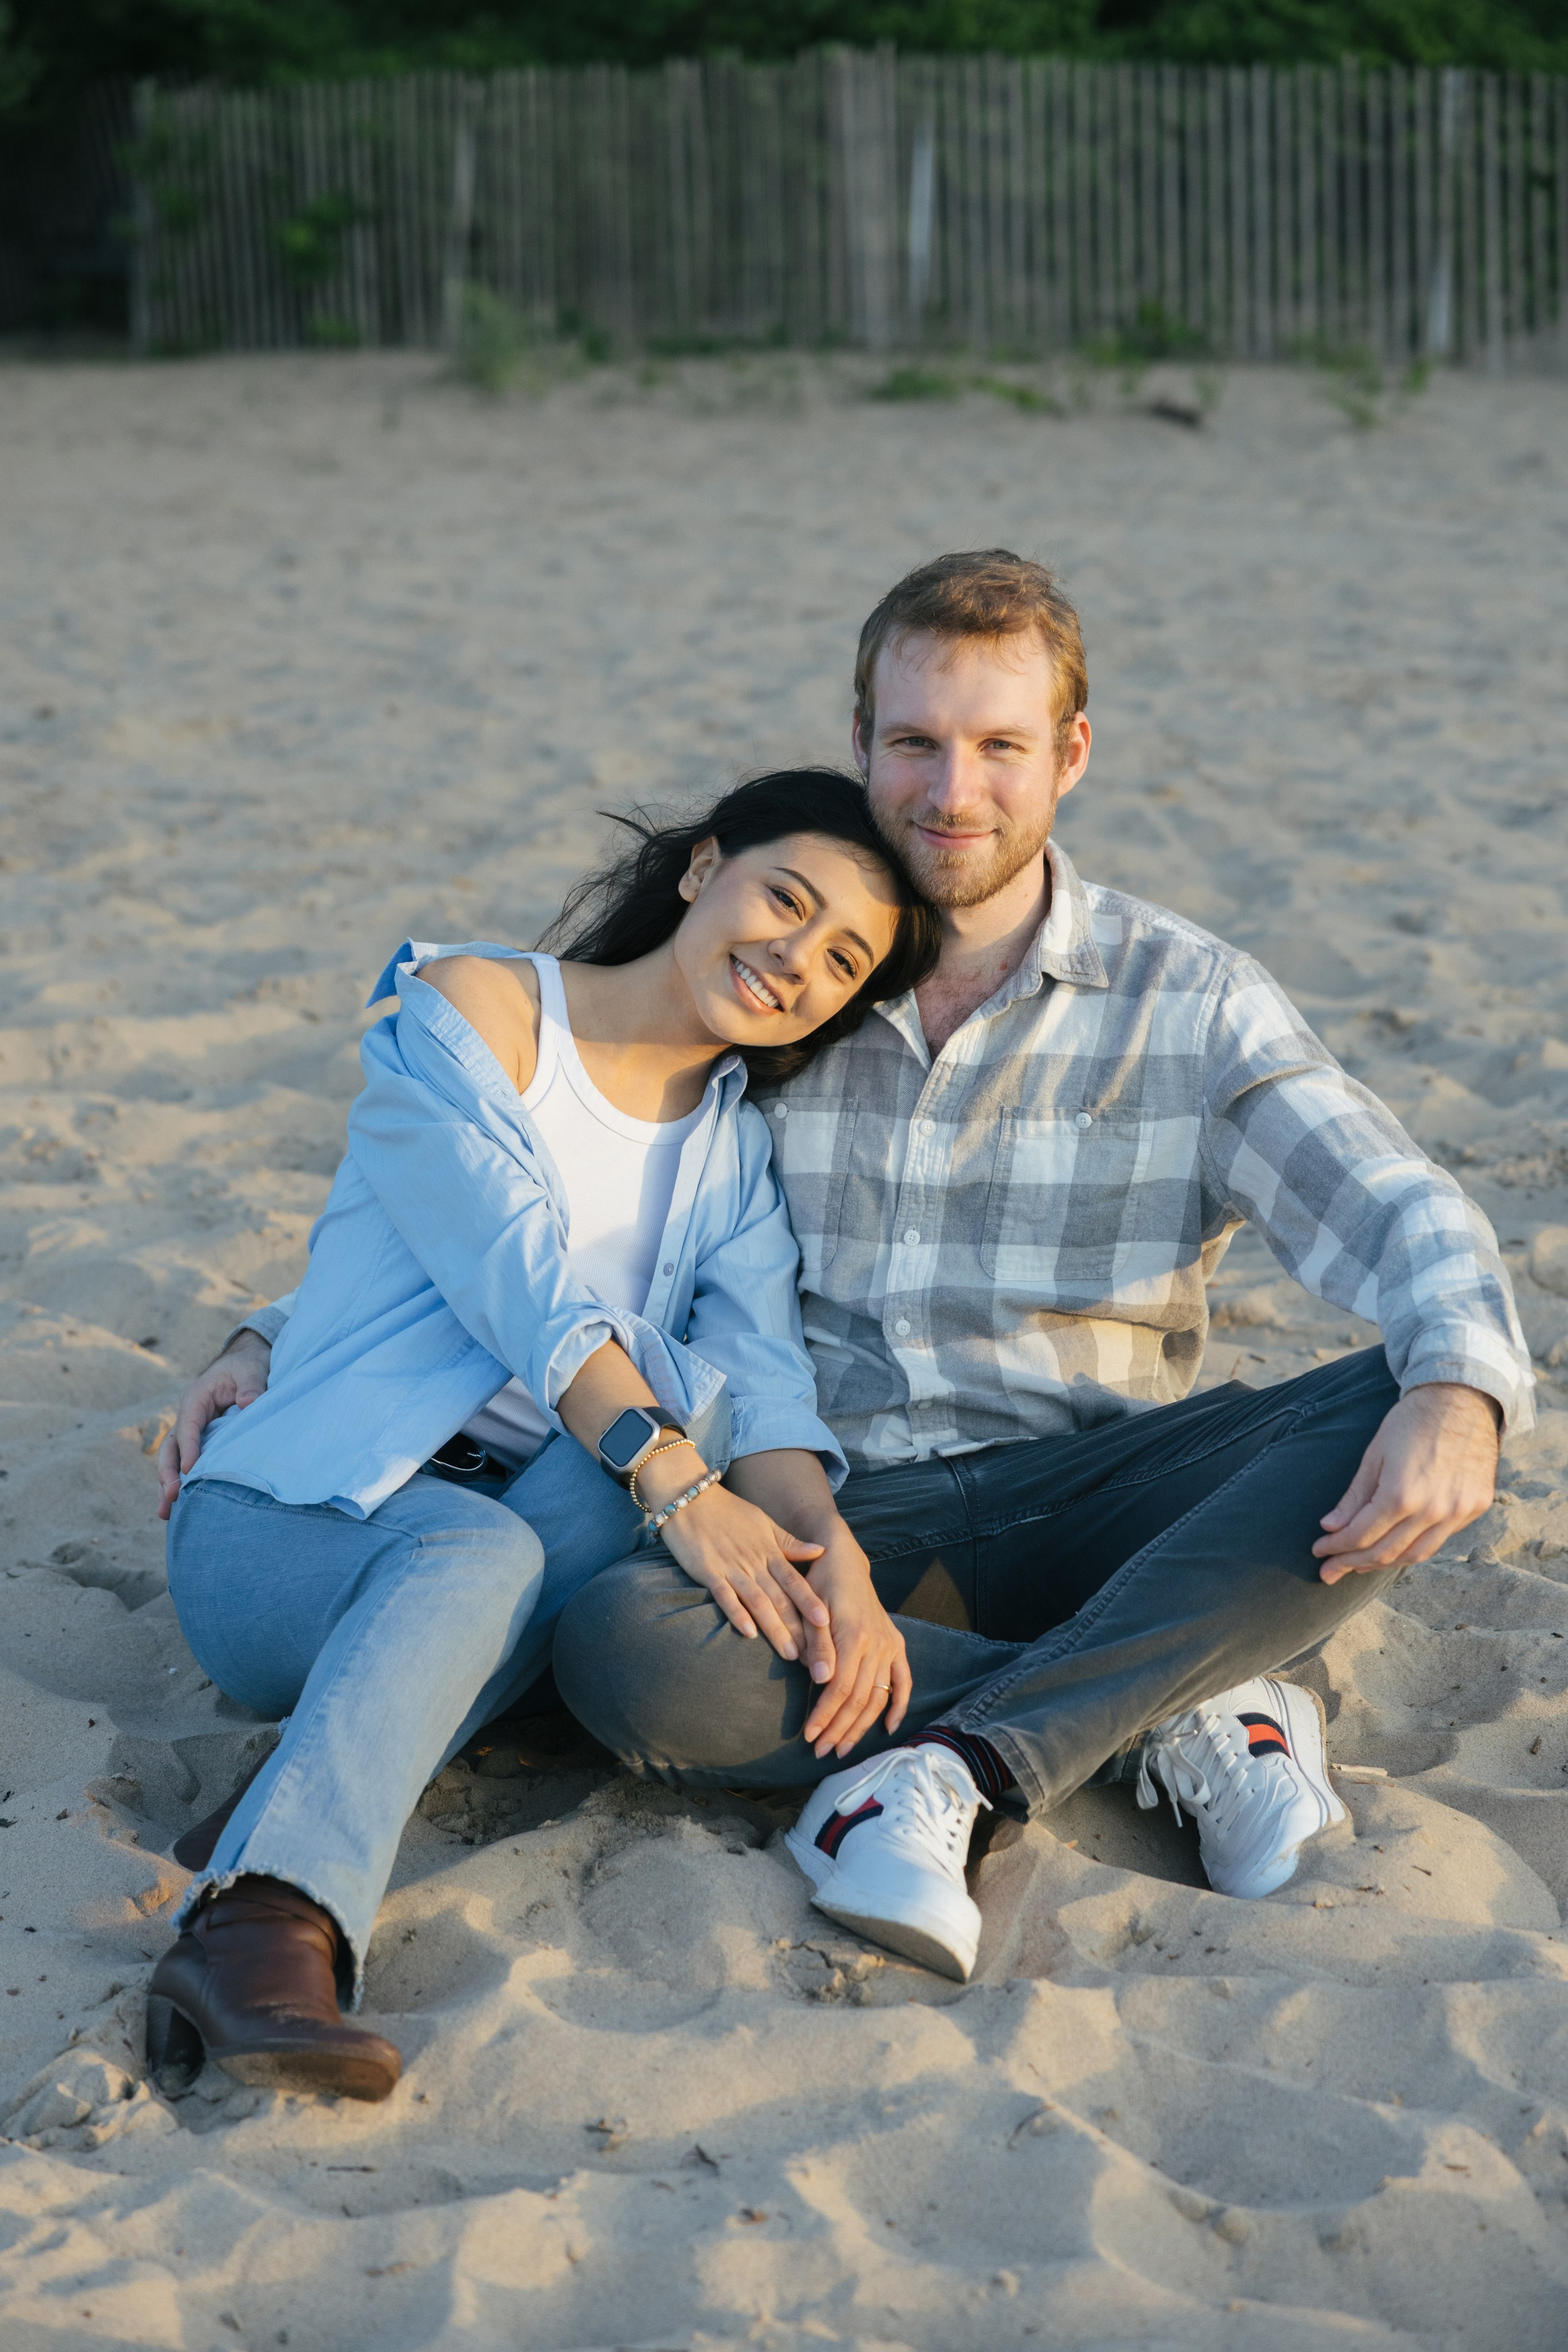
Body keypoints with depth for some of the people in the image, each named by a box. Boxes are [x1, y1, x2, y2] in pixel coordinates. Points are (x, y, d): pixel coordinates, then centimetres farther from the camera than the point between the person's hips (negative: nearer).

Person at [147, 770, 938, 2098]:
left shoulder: (740, 1155, 13)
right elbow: (524, 1288, -17)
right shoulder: (464, 1015, -2)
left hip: (560, 1538, 4)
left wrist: (831, 1547, -27)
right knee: (478, 1549, -36)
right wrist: (677, 1485, -31)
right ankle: (263, 1928, -59)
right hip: (282, 1533, -4)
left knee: (692, 1387, -26)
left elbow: (763, 1380, -5)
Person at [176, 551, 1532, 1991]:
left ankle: (945, 1768, -32)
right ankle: (1184, 1721, -22)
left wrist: (1461, 1394, -35)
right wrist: (285, 1344, 1)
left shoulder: (1185, 1005, 1)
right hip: (838, 1523, 1)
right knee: (621, 1653, -34)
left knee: (1397, 1429, -29)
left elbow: (1402, 1221, -12)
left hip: (1089, 1508, 0)